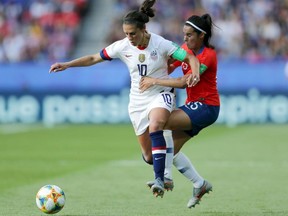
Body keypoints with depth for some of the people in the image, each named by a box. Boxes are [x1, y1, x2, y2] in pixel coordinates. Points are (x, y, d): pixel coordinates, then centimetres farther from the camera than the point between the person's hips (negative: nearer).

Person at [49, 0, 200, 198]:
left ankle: (159, 179, -37)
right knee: (149, 156, 2)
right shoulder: (123, 46, -8)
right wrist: (67, 65, -6)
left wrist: (195, 72, -37)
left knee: (155, 125, -37)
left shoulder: (161, 44, -17)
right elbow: (94, 58, 2)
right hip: (138, 100, 4)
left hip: (161, 95, -4)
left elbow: (191, 58, -16)